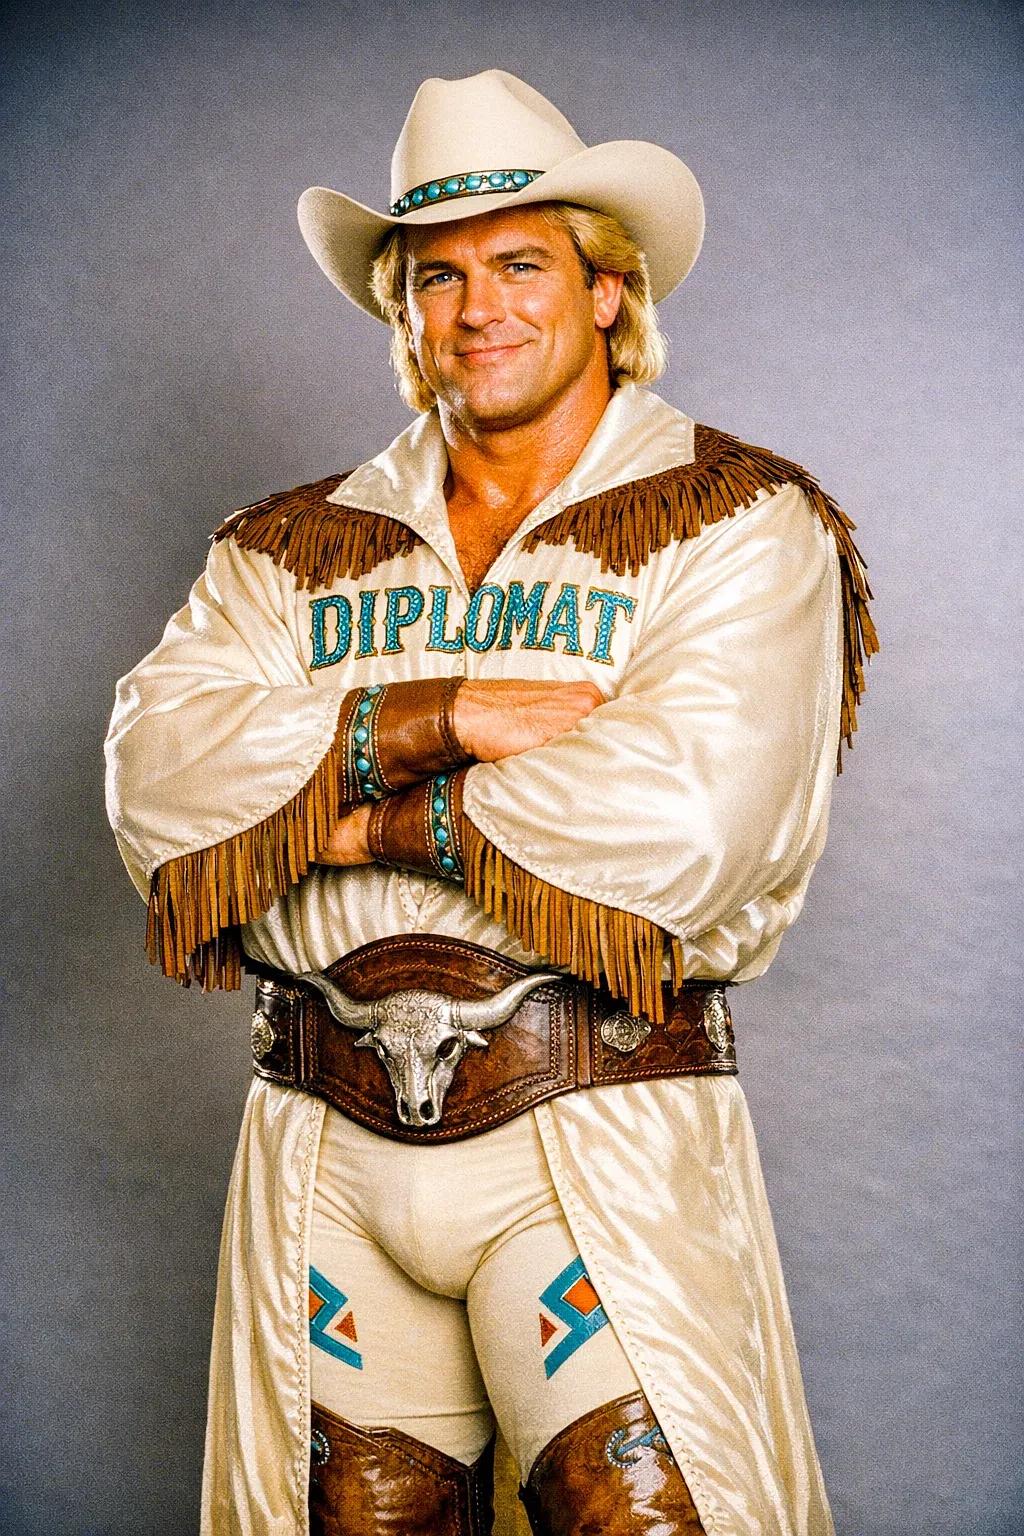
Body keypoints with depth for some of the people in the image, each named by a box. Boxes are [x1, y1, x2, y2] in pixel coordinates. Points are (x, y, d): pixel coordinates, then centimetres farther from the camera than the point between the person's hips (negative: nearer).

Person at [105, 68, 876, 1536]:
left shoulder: (738, 523, 1)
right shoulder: (295, 548, 13)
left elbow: (686, 819, -14)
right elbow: (153, 767, -3)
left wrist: (390, 820, -7)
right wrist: (435, 717, -13)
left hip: (596, 1135, -3)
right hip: (327, 1140, 4)